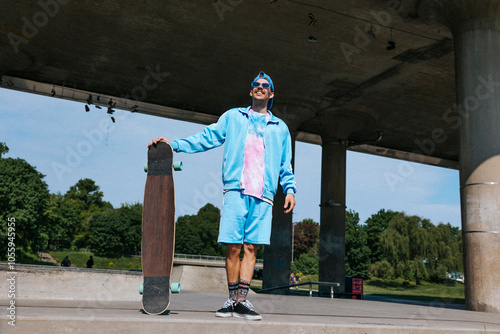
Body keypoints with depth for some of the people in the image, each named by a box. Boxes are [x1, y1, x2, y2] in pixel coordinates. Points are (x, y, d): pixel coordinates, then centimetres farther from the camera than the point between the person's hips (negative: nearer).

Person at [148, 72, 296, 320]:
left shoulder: (280, 128, 23)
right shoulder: (232, 117, 20)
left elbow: (285, 164, 22)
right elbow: (207, 138, 17)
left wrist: (290, 189, 8)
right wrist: (173, 144, 8)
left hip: (263, 194, 1)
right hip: (236, 189, -1)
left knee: (251, 247, -6)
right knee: (233, 247, -5)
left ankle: (242, 301, -3)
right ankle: (233, 299, 5)